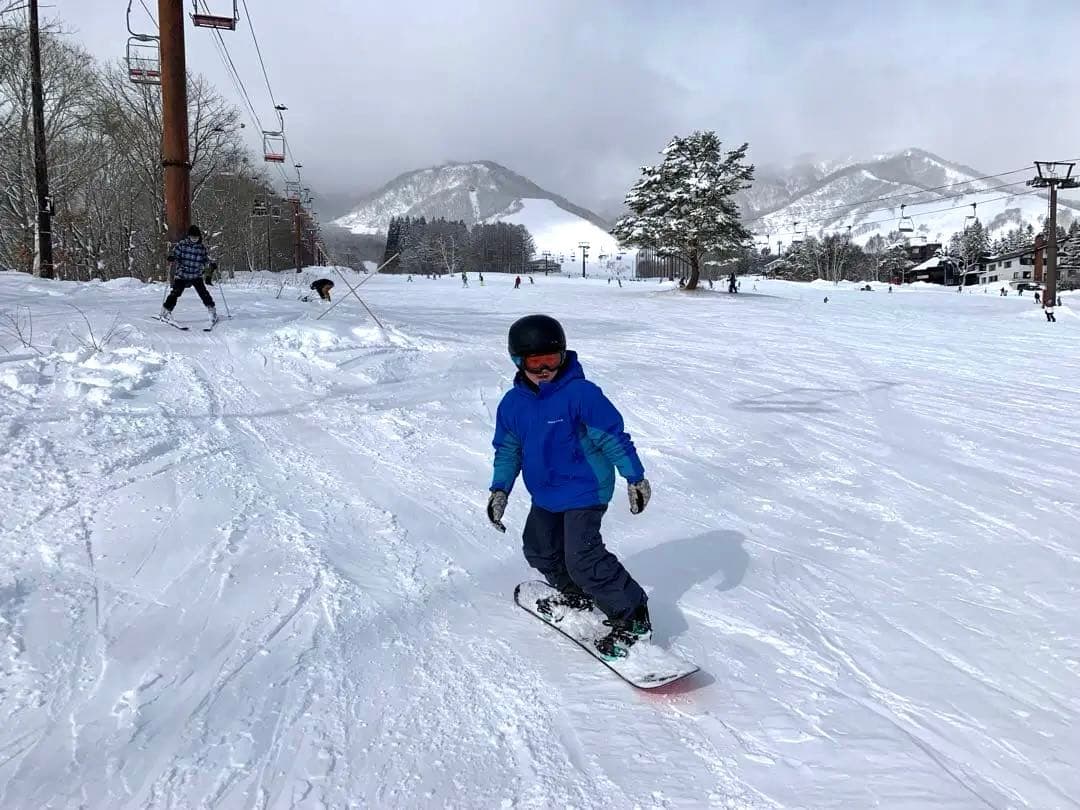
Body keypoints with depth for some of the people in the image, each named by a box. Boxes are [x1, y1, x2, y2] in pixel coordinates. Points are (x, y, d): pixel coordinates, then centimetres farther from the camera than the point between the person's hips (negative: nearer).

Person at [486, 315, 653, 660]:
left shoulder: (580, 393, -20)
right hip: (545, 495, 8)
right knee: (540, 550, 21)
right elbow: (507, 449, 11)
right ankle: (577, 596, 44)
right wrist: (500, 489, 4)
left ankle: (633, 619, -2)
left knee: (583, 558, -16)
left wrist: (635, 476, -14)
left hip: (584, 490, -8)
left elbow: (612, 435, -16)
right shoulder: (513, 403, -1)